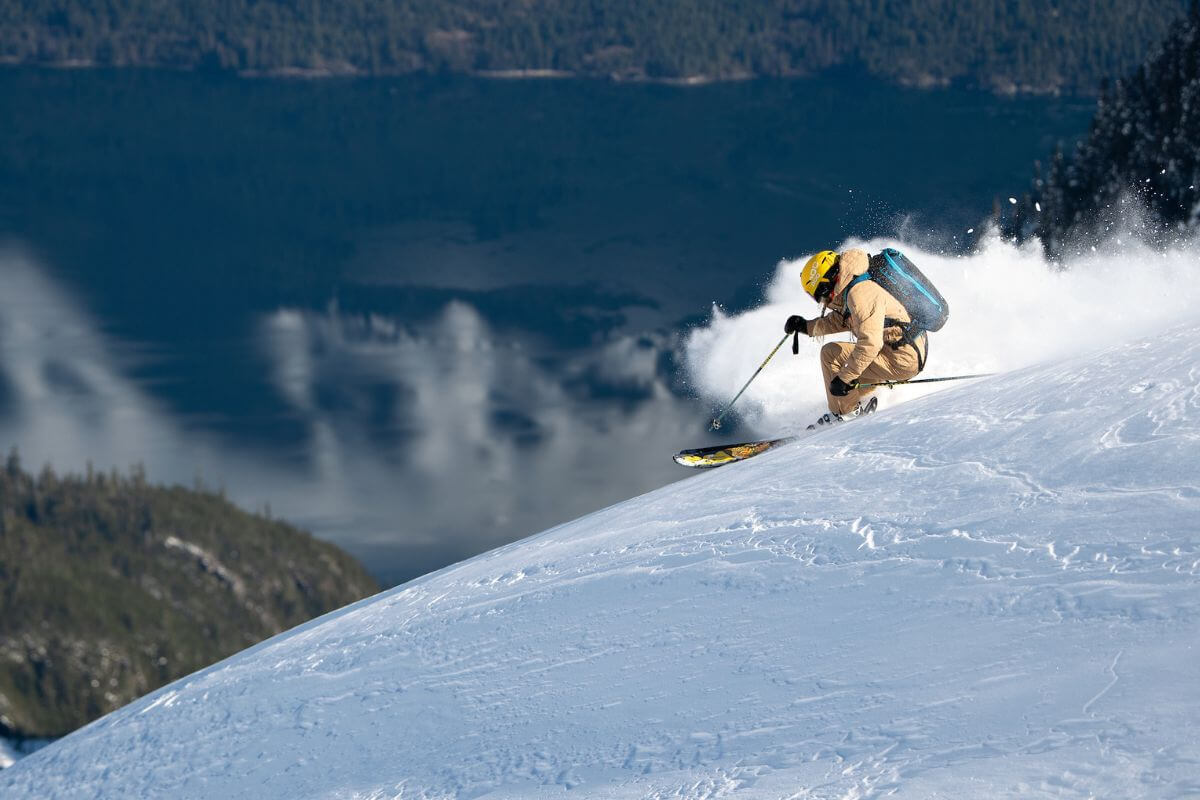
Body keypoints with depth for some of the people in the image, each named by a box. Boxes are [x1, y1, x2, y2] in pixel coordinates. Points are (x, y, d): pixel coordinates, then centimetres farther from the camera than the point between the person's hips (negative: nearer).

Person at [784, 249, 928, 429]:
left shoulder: (860, 293, -20)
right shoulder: (851, 290, 12)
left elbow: (870, 343, -28)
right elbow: (838, 321, 32)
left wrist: (845, 378, -24)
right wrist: (807, 326, 21)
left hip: (903, 360, -10)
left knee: (831, 353, -8)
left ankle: (846, 413, -3)